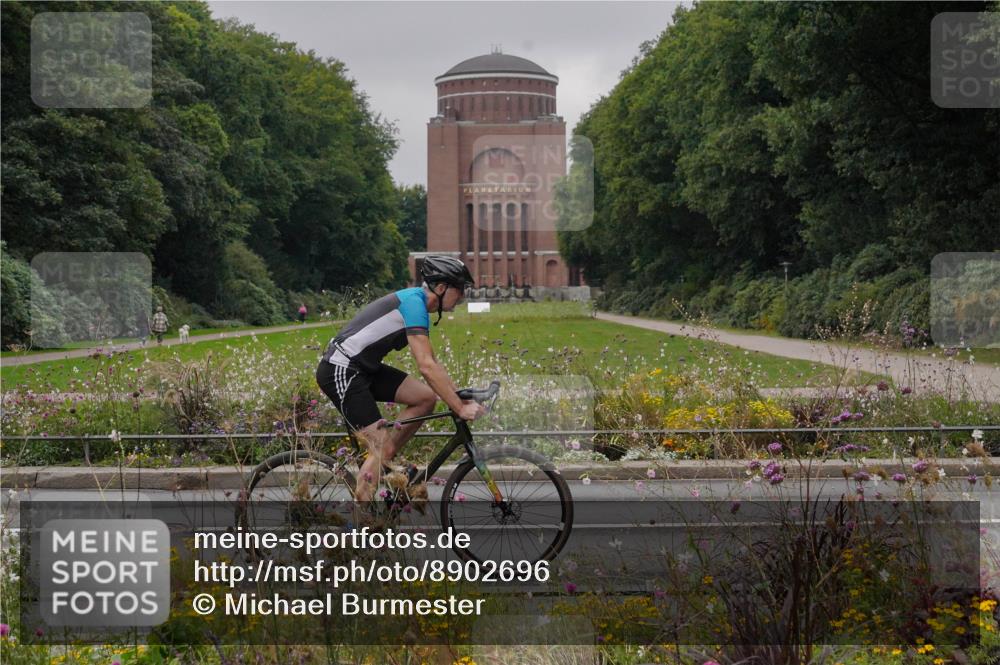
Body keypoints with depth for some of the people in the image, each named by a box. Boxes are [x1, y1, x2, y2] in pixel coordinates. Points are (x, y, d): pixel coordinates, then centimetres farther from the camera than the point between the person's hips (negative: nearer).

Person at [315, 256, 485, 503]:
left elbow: (431, 363, 19)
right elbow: (426, 366, -25)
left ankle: (381, 462, 8)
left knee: (426, 397, 1)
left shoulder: (417, 302, 13)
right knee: (382, 449, -11)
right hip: (340, 371, -9)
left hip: (364, 368, 9)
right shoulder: (414, 302, -18)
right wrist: (460, 408, -24)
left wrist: (460, 396, 11)